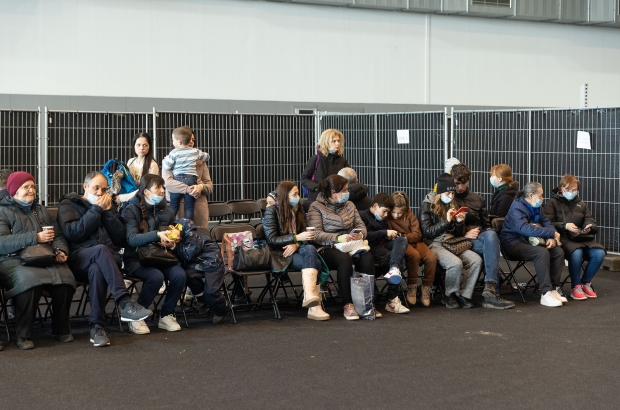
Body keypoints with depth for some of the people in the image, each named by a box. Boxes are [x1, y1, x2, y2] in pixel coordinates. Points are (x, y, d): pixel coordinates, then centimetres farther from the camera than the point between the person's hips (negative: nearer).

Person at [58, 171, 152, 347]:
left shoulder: (107, 205, 23)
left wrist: (108, 211, 0)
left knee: (97, 269, -37)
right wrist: (96, 210, -7)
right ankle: (124, 304, -46)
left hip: (107, 259, 3)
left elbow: (120, 237, 10)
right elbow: (72, 233, -9)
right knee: (101, 249, -38)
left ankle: (97, 325, -37)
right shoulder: (68, 205, 11)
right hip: (79, 258, -3)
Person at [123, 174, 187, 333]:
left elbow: (173, 236, 18)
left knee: (179, 274, -25)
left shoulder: (167, 212, 10)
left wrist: (171, 243, -7)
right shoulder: (132, 210, -7)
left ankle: (166, 315, -5)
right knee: (156, 277, -33)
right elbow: (132, 239, -20)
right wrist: (157, 235, -33)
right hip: (137, 259, -5)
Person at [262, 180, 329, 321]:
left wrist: (296, 244, -13)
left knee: (310, 249, -33)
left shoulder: (298, 209, 16)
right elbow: (271, 240, -10)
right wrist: (297, 238, -18)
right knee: (314, 263, -30)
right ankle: (314, 304, -39)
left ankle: (309, 297, -44)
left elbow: (304, 234, 11)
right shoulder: (272, 211, -2)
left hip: (296, 249, 5)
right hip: (279, 253, -5)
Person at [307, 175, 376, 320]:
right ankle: (348, 305, -32)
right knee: (345, 259, -38)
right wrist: (338, 238, -25)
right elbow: (316, 234, -11)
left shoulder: (349, 205, 20)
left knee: (367, 257, -29)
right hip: (327, 249, -5)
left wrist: (360, 234, -10)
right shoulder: (316, 207, 1)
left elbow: (361, 225, 15)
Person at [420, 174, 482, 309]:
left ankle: (463, 295, -13)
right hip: (434, 244, -6)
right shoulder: (428, 205, -1)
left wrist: (460, 222, -5)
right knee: (456, 263, -33)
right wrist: (446, 221, -16)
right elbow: (427, 232, -9)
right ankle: (450, 296, -10)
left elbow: (458, 234, 16)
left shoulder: (452, 205, 16)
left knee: (476, 260, -20)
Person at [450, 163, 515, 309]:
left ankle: (490, 287, -46)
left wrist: (484, 234, -1)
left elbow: (487, 225, 24)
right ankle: (492, 293, -43)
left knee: (491, 235, -36)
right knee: (491, 246, -34)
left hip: (480, 237, 4)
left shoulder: (478, 199, 23)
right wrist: (464, 234, -10)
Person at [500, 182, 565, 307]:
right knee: (542, 252, -32)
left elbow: (547, 223, 12)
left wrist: (552, 238, -12)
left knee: (558, 251, -10)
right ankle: (546, 294, -34)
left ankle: (553, 289, -10)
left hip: (529, 242, 9)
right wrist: (552, 233, -27)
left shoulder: (536, 208, 11)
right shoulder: (517, 208, -17)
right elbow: (525, 229, -31)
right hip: (513, 244, -9)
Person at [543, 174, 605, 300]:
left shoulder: (581, 205, 22)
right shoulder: (552, 203, 7)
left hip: (582, 238, 5)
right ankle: (576, 287, -17)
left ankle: (586, 283, -2)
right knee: (576, 252, -38)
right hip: (563, 238, -5)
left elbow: (591, 223, 12)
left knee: (599, 253, -24)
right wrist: (565, 226, -20)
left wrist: (589, 227, -13)